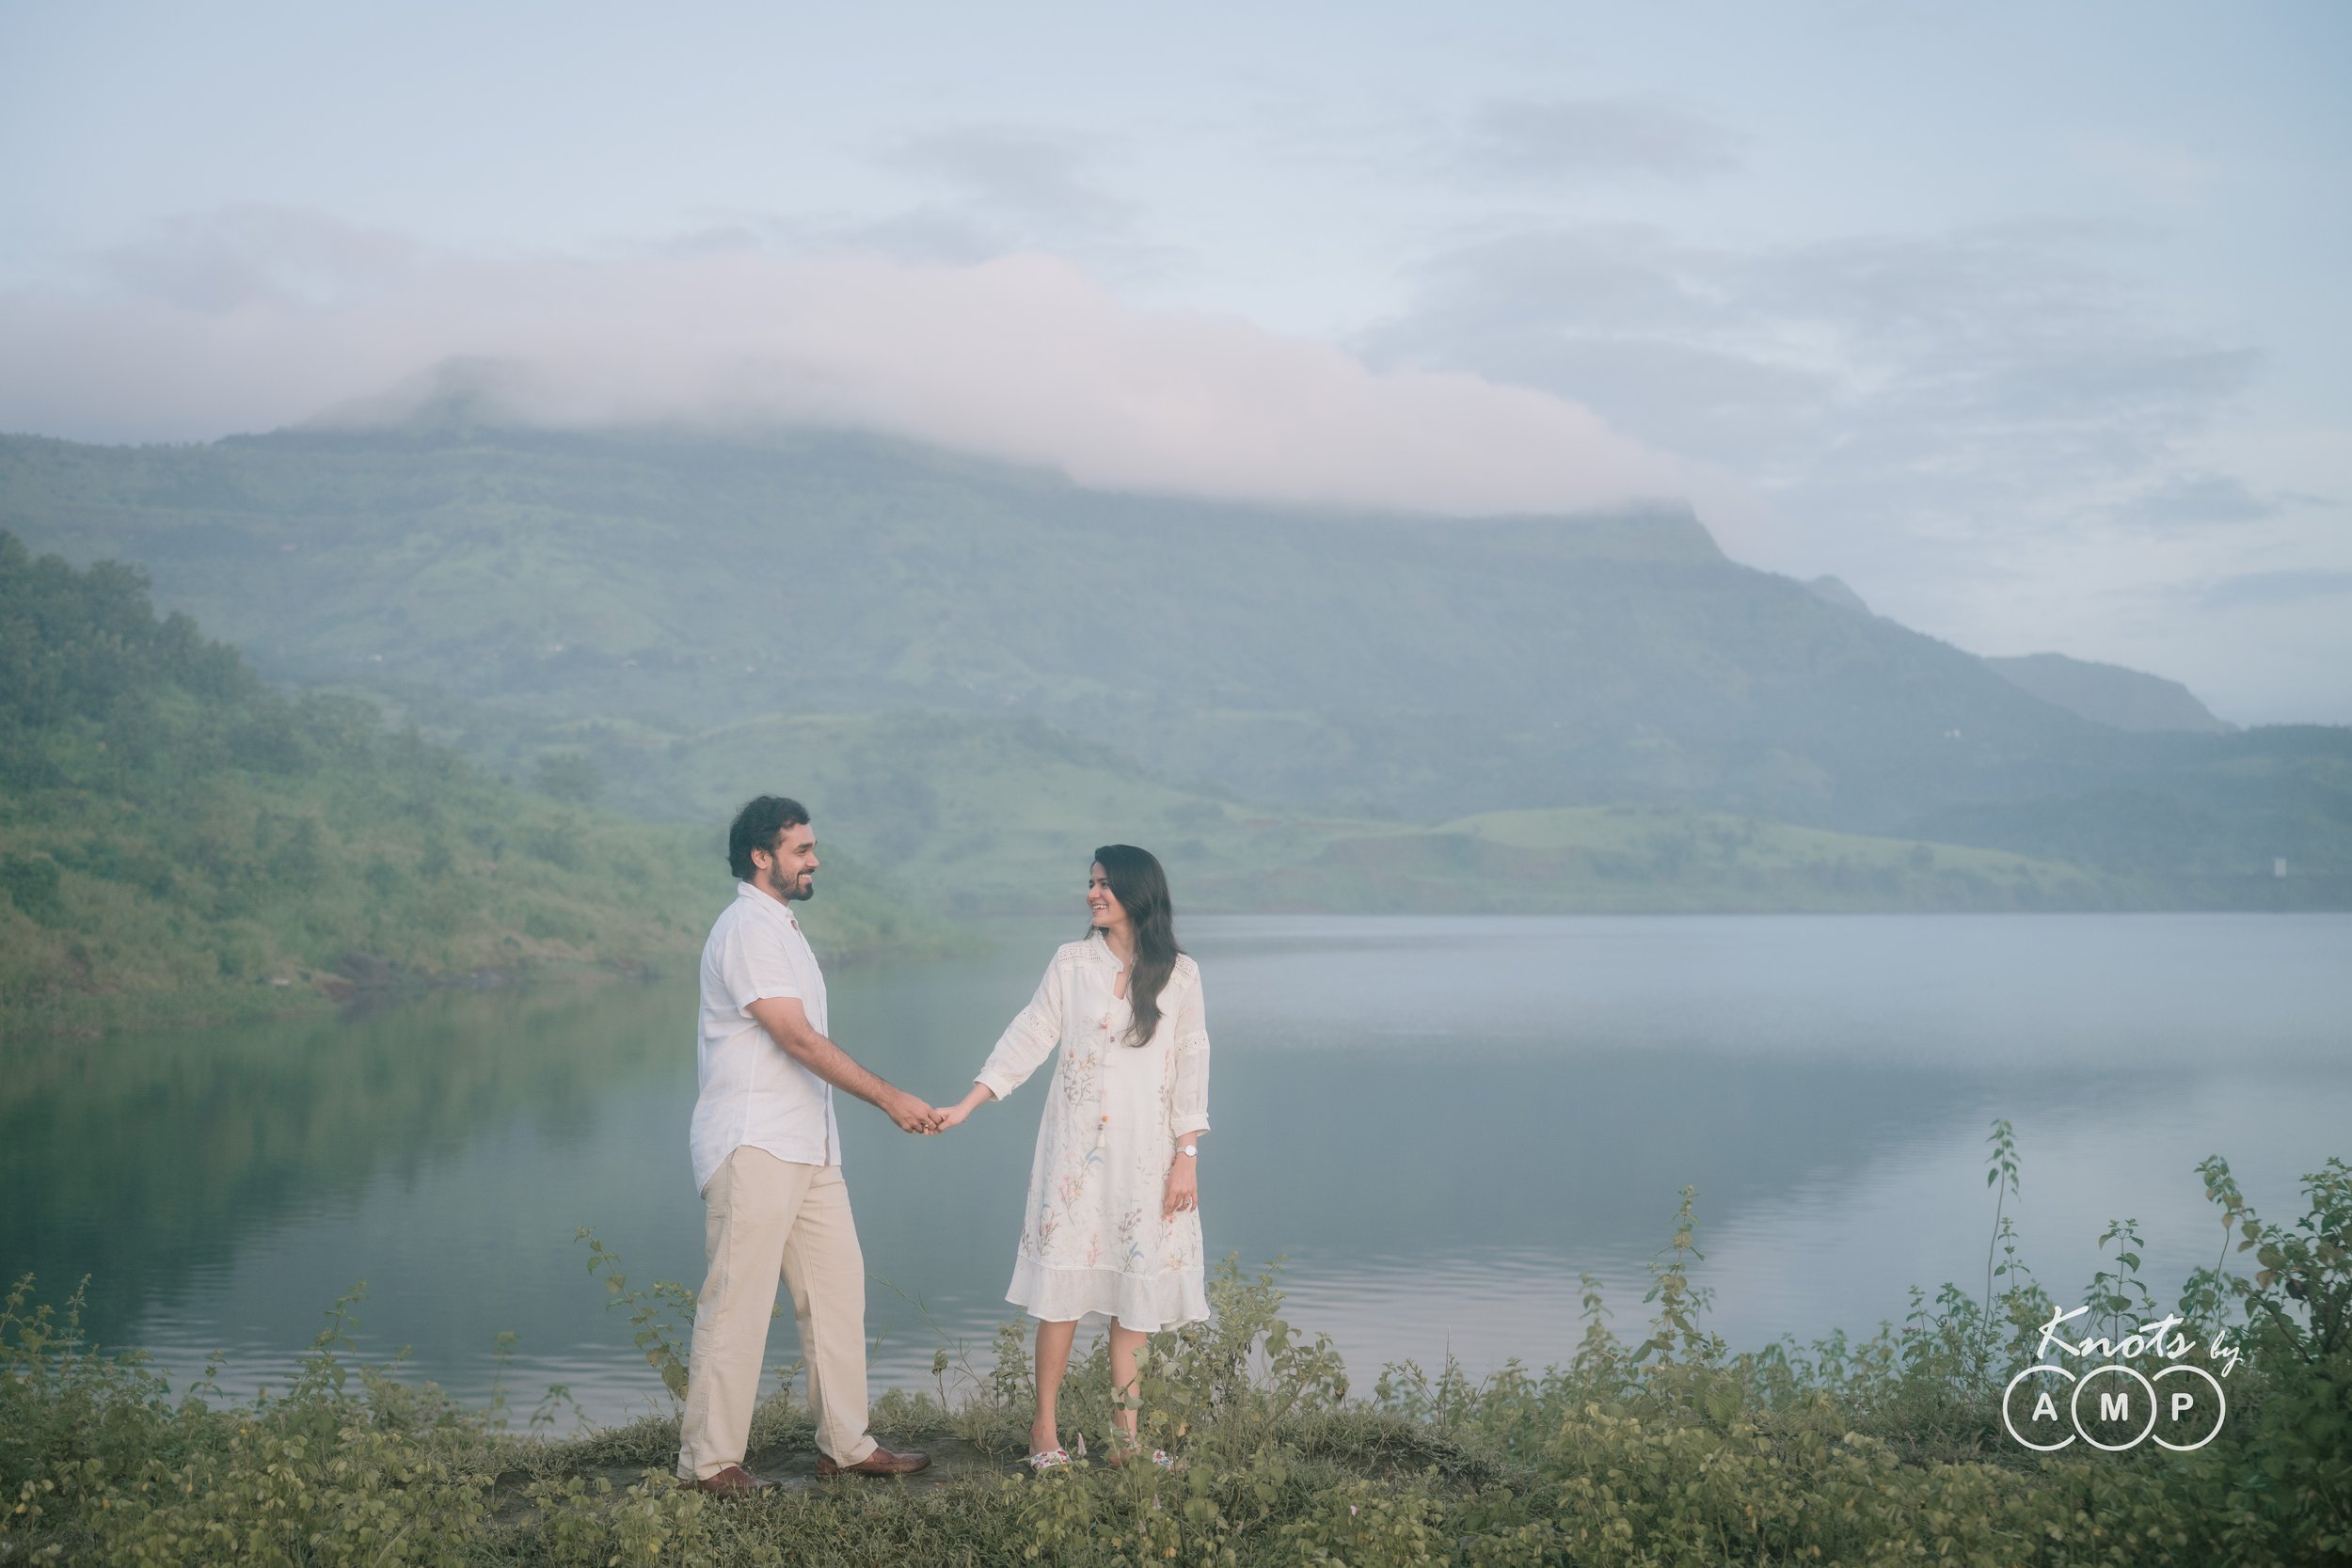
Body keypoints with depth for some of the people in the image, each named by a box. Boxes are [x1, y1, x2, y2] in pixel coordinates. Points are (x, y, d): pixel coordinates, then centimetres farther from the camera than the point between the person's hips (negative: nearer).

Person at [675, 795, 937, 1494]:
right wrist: (890, 1099, -19)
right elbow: (799, 1039, -19)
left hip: (807, 1148, 10)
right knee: (738, 1303, -5)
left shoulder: (782, 928, 18)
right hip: (753, 1148, -10)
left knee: (838, 1286, 9)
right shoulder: (746, 929, -13)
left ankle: (846, 1443, 16)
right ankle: (709, 1459, 2)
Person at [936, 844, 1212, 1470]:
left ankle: (1125, 1431, 9)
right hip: (1077, 1148, 0)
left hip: (1146, 1152, 0)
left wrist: (1187, 1157, -3)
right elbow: (1028, 1038, 2)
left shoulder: (1180, 973, 3)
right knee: (1065, 1282, -2)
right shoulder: (1072, 963, 4)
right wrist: (964, 1107, -5)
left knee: (1135, 1287, 2)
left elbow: (1191, 1065, 2)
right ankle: (1045, 1428, 4)